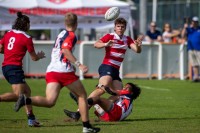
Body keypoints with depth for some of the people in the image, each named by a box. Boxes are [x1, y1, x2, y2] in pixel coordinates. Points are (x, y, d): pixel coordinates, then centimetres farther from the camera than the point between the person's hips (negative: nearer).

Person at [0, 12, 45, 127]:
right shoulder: (27, 38, -6)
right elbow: (34, 58, 0)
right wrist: (40, 56, 22)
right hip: (15, 68, -8)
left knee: (27, 91, 16)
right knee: (18, 95, -15)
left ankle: (31, 118, 15)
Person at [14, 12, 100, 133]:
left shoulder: (61, 34, 24)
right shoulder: (71, 35, -1)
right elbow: (65, 50, -19)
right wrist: (79, 65, -26)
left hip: (51, 71, 7)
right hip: (64, 71, -7)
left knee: (50, 102, -8)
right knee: (82, 95, 12)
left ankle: (26, 100, -33)